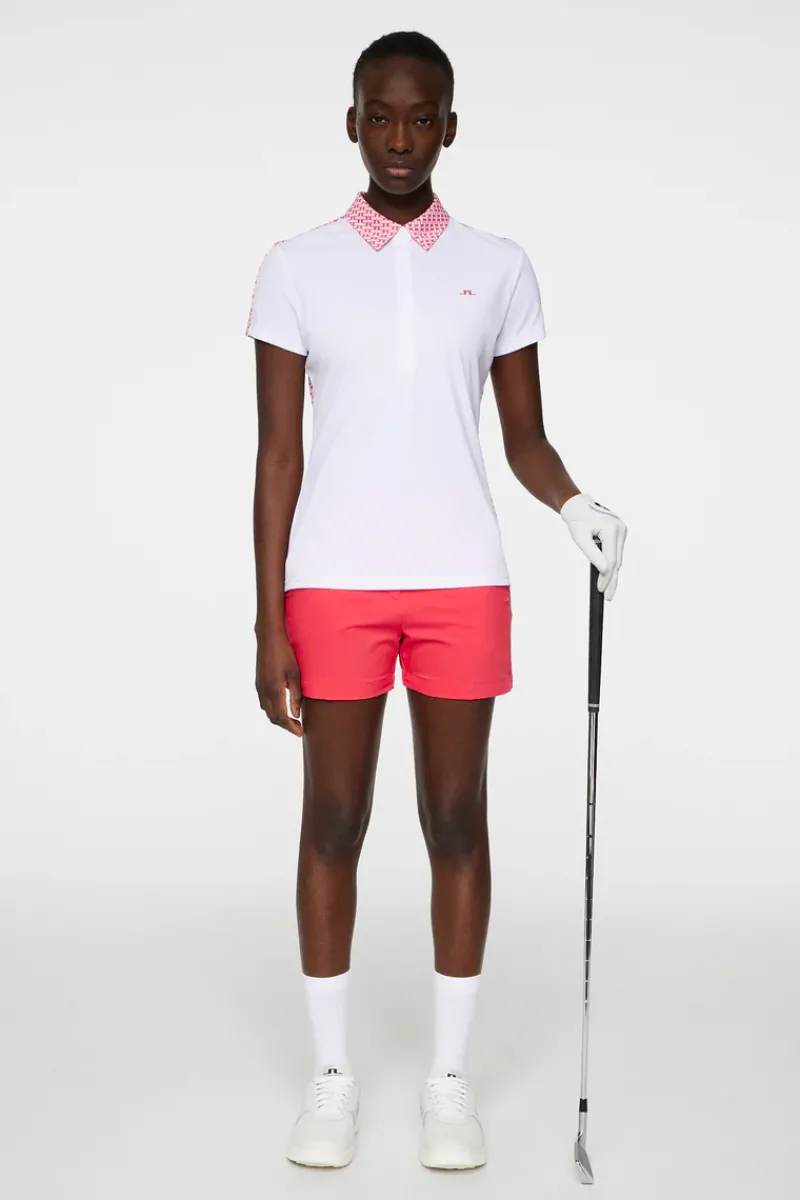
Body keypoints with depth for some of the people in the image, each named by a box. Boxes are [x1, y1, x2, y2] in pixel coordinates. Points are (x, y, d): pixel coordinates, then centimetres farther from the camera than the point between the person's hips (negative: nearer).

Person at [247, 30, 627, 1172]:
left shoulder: (499, 268, 7)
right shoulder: (297, 267, 3)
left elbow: (524, 438, 10)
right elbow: (279, 451, 1)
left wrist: (578, 504, -12)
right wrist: (268, 622, -4)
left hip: (461, 582, 1)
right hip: (334, 584, -1)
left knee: (457, 821, 6)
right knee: (334, 822, 6)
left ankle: (450, 1076, 20)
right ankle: (332, 1072, 21)